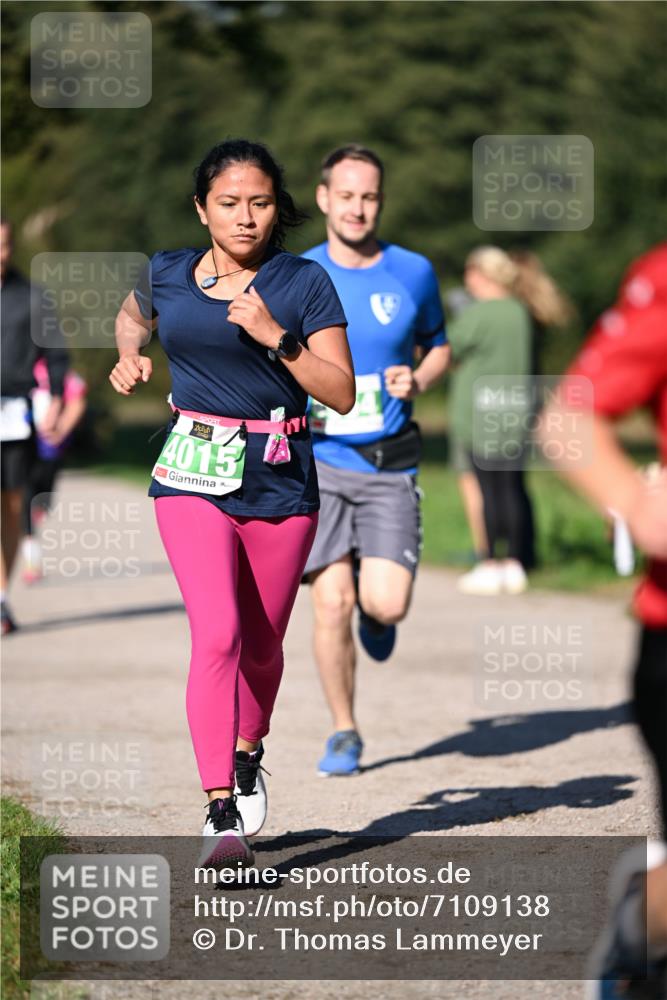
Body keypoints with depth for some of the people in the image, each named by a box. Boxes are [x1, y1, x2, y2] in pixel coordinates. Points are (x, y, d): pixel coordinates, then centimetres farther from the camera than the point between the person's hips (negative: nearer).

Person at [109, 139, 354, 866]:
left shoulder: (305, 284, -3)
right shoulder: (166, 276, 4)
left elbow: (342, 394, -8)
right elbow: (131, 317, 29)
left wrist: (275, 336, -19)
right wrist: (130, 358, 8)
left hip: (279, 480, 1)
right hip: (193, 477, 0)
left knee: (262, 643, 14)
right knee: (217, 634, -18)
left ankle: (247, 758, 45)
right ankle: (221, 816, -20)